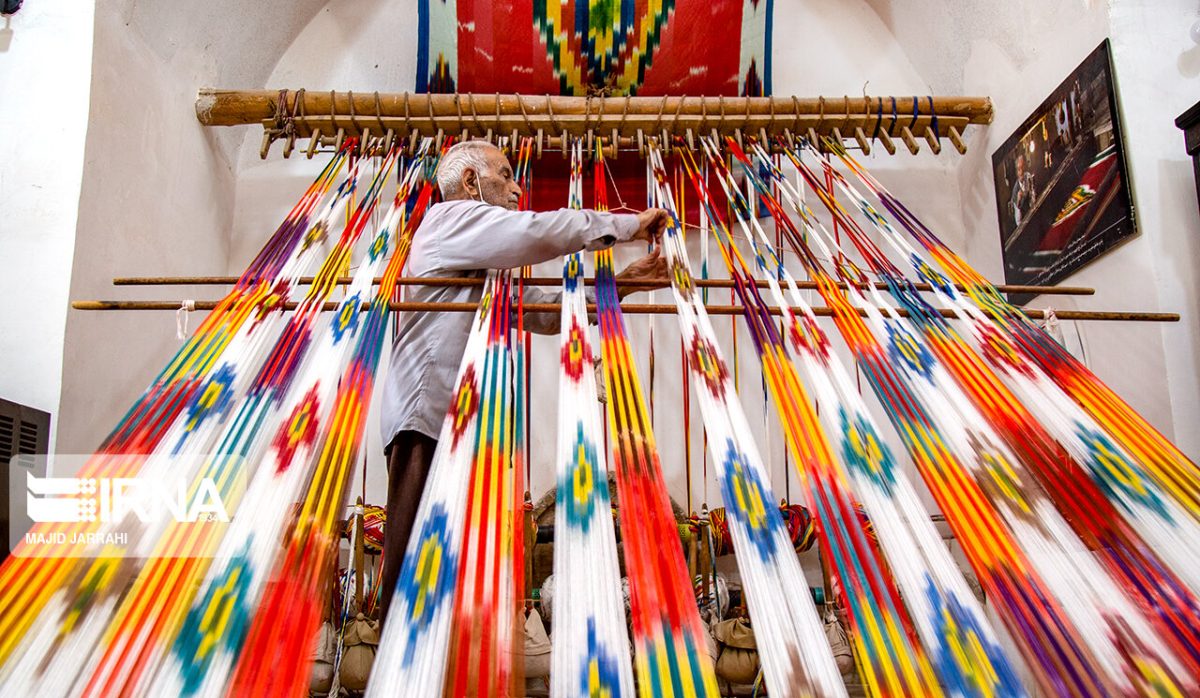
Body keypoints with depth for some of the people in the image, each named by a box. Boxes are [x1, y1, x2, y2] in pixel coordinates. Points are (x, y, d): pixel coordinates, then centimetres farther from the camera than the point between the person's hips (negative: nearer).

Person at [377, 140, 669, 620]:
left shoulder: (488, 266, 31)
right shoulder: (451, 217, 2)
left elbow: (547, 312, 26)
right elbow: (540, 232, -15)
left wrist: (622, 282, 16)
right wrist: (630, 224, -4)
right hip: (428, 418, -10)